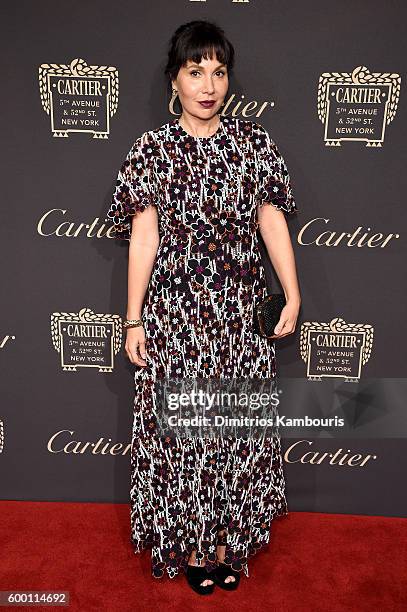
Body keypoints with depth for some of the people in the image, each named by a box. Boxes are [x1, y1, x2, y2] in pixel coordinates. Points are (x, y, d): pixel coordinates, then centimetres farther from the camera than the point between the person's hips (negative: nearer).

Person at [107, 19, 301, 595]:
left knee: (240, 426, 10)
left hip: (242, 310, 2)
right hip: (175, 312, -1)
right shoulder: (153, 148, 0)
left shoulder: (255, 142, 4)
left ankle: (230, 541, 33)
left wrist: (292, 297, -4)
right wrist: (133, 321, -4)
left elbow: (273, 223, 4)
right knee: (180, 428, 8)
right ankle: (190, 543, 31)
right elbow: (143, 238, -3)